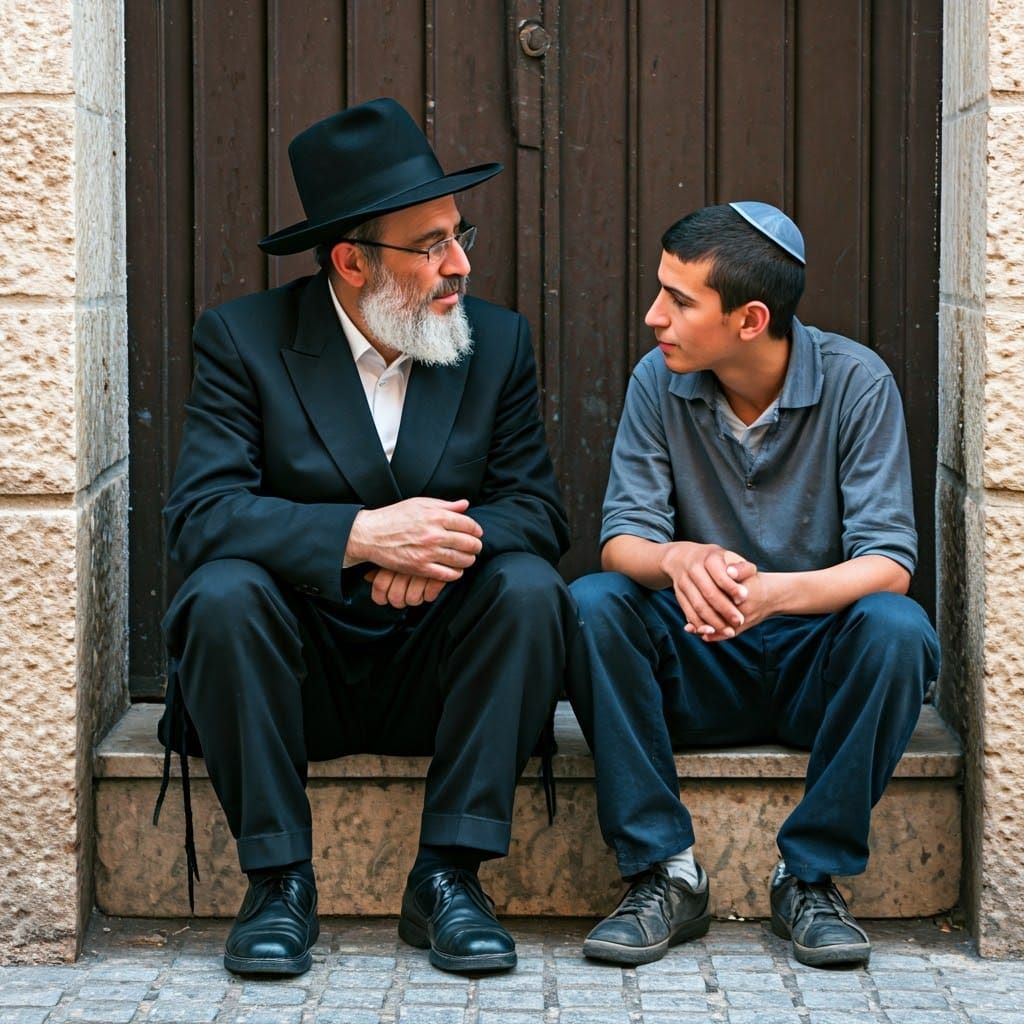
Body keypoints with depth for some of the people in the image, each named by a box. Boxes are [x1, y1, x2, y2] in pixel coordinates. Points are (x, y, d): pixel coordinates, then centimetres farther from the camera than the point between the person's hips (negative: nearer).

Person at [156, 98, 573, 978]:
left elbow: (535, 507, -2)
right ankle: (279, 880, -18)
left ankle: (448, 877, -18)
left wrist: (442, 542, -25)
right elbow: (201, 513, -18)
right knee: (225, 592, -31)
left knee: (530, 588, -26)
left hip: (432, 674, 2)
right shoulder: (244, 338, -6)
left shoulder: (498, 343, 3)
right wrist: (362, 535, -31)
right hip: (297, 675, -2)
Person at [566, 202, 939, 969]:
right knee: (591, 606, -25)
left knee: (895, 628, -32)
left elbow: (888, 561, -18)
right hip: (697, 669, 2)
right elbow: (622, 539, -9)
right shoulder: (660, 382, -5)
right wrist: (678, 560, -35)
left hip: (817, 662, -2)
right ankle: (664, 873, -20)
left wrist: (773, 592, -39)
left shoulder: (856, 382, -12)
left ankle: (812, 877, -17)